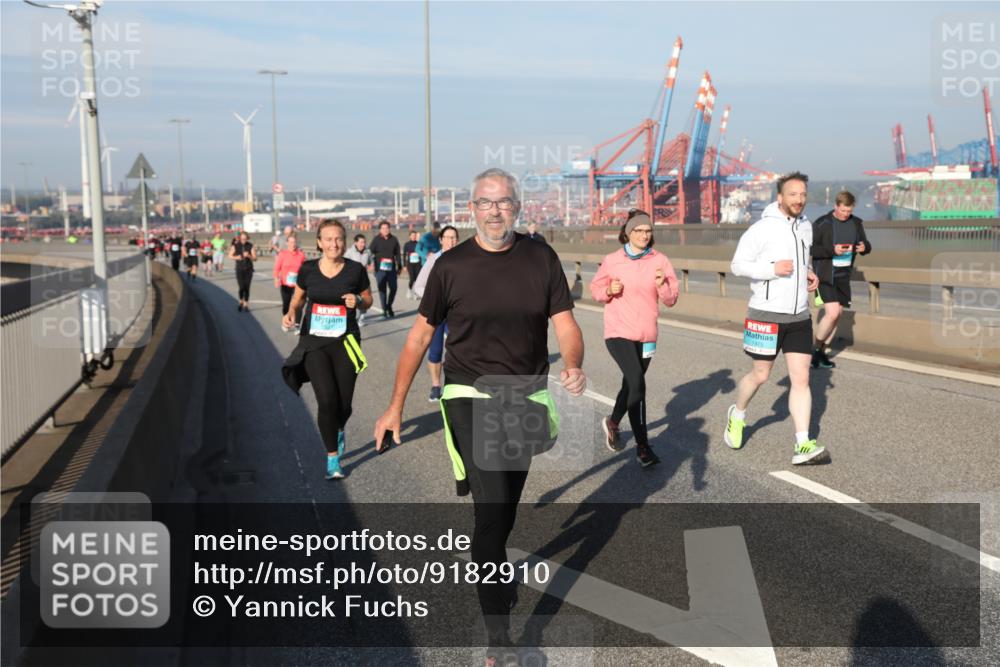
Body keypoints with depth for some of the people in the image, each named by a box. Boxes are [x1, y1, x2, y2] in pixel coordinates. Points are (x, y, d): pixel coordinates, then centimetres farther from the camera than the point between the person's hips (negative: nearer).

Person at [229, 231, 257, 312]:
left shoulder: (250, 246, -1)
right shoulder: (235, 246, -1)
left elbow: (255, 258, -2)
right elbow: (230, 256, 7)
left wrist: (249, 256, -21)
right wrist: (236, 257, -13)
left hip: (248, 269, 0)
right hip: (239, 269, 0)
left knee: (247, 287, -1)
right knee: (241, 287, -8)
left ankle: (246, 305, 12)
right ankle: (241, 302, 18)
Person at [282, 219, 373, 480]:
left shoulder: (356, 270, -5)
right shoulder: (307, 269, -2)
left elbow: (368, 301, 8)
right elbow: (298, 297, 14)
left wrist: (357, 302, -14)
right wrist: (291, 312, -6)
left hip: (345, 343, 0)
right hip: (313, 343, 0)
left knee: (344, 403, 2)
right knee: (327, 399, -13)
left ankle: (339, 431, 41)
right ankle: (333, 457, 6)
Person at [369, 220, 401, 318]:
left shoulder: (393, 239, 8)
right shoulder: (376, 240, 1)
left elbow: (397, 254, 14)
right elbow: (370, 252, -2)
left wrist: (399, 267, 14)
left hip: (391, 268, 2)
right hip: (380, 269, -2)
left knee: (393, 288, 1)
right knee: (382, 290, 1)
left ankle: (389, 306, 23)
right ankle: (384, 310, 9)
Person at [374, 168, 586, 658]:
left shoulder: (541, 259, -1)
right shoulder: (451, 265, -4)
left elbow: (565, 324, -2)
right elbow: (420, 335, 1)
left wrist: (573, 366, -25)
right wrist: (395, 406, 0)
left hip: (527, 396, 3)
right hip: (470, 395, -3)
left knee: (505, 508, 19)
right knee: (491, 505, -14)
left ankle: (491, 572, 48)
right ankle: (498, 634, -7)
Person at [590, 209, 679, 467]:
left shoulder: (660, 261, 0)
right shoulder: (612, 261, -4)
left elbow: (670, 300, 1)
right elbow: (595, 289, 8)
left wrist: (662, 286, -19)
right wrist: (609, 290, -13)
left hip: (647, 335, 4)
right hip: (618, 333, -4)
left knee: (632, 385, 18)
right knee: (637, 384, -19)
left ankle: (613, 423, 45)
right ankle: (642, 446, -9)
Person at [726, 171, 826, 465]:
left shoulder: (806, 226, 9)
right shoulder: (763, 228, -12)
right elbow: (738, 264, -10)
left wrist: (807, 273, 7)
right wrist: (773, 269, -23)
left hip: (799, 316, 5)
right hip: (766, 315, -5)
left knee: (801, 378, -2)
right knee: (760, 375, 8)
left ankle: (802, 446, -1)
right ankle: (738, 414, 37)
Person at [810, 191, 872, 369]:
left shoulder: (856, 223, 7)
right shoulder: (822, 223, -9)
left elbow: (865, 244, 16)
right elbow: (810, 247, -12)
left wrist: (864, 247, -8)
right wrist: (832, 250, -25)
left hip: (844, 275, 6)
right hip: (825, 275, -6)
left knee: (837, 315, 9)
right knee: (832, 313, -17)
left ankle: (822, 352, 22)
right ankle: (816, 349, 2)